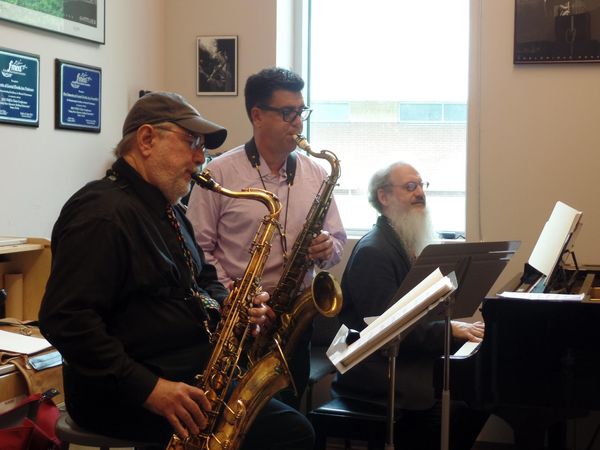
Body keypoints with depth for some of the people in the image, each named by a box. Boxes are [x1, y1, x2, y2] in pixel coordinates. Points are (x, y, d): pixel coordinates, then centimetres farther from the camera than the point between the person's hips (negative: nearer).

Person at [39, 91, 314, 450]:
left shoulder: (167, 210, 17)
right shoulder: (103, 212, -16)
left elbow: (201, 279, 26)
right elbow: (65, 320, -23)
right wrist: (149, 389, -27)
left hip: (196, 374, 10)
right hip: (123, 394, -10)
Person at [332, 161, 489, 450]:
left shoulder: (408, 244, 15)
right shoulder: (373, 251, -15)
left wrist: (461, 327, -5)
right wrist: (448, 330, -21)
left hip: (410, 357, 9)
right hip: (374, 368, -9)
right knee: (446, 409, -23)